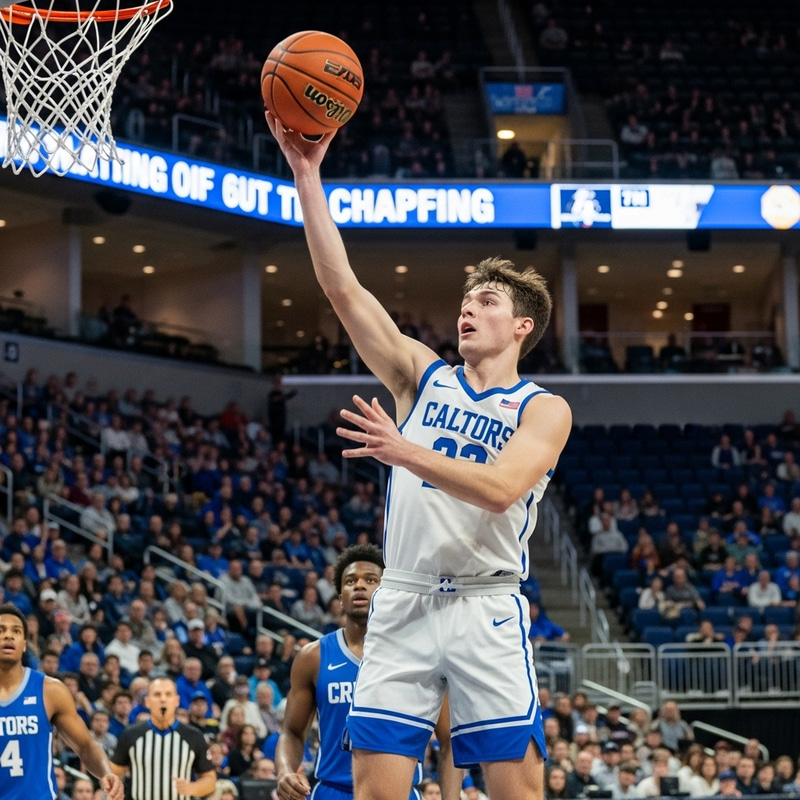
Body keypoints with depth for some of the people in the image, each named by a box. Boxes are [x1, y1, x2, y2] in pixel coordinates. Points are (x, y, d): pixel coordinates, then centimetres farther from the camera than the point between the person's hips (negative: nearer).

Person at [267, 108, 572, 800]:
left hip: (487, 609, -3)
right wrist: (307, 175, -3)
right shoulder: (423, 375, 13)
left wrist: (407, 452, -28)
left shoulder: (544, 410, 3)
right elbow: (342, 287, 4)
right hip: (402, 605, 3)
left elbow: (500, 488, -16)